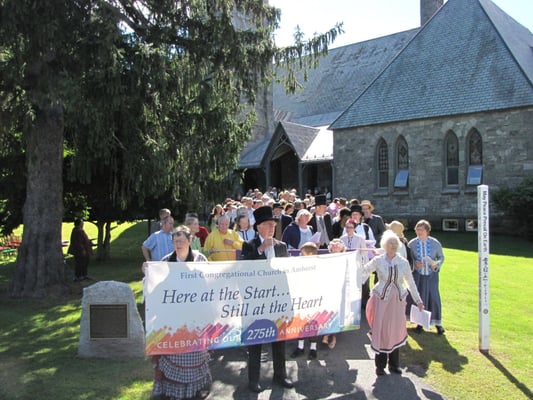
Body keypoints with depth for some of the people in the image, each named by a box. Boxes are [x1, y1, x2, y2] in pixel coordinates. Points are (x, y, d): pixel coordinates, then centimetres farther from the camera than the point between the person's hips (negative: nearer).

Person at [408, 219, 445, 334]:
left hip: (432, 274, 0)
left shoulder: (435, 243, -6)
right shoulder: (412, 244, -6)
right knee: (419, 298, 5)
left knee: (434, 297, -1)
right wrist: (415, 263, -17)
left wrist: (436, 265, -15)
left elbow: (441, 257, 4)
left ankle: (437, 323, 18)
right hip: (418, 275, 0)